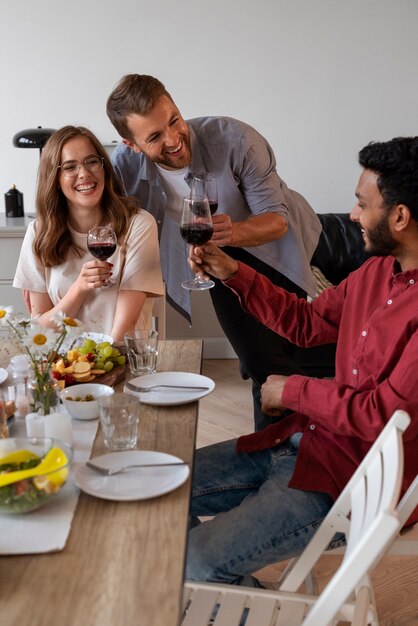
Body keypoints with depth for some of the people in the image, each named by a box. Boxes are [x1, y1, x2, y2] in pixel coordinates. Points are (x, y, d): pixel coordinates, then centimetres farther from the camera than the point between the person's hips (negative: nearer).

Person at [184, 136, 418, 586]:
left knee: (198, 565, -17)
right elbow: (307, 323, 18)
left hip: (355, 480, -9)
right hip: (303, 442, 9)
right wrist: (233, 274, 10)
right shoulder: (380, 269, 7)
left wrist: (294, 390, -12)